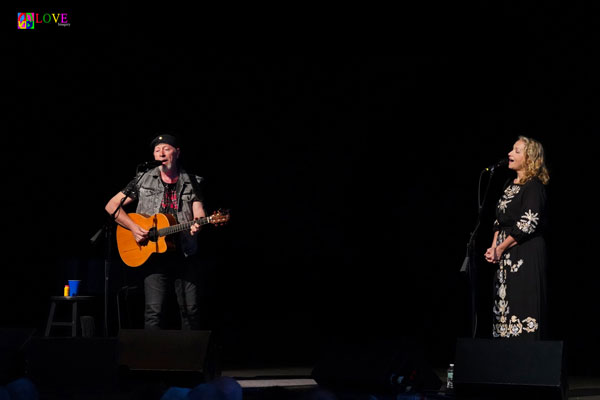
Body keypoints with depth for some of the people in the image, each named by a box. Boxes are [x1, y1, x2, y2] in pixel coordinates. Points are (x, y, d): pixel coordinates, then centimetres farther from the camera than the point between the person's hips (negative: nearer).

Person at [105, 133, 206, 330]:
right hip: (155, 255, -1)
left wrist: (197, 225, -26)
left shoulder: (191, 183, 8)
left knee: (190, 309, 2)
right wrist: (134, 227, -7)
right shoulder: (144, 181, 5)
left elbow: (198, 211, -1)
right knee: (154, 310, -11)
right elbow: (111, 205, 6)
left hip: (185, 253, 1)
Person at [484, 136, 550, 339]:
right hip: (506, 257, 9)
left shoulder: (534, 186, -10)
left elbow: (527, 225, -15)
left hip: (526, 254, -9)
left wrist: (501, 248, -10)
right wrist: (494, 247, 3)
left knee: (523, 304, -9)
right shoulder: (510, 185, 16)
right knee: (503, 303, 6)